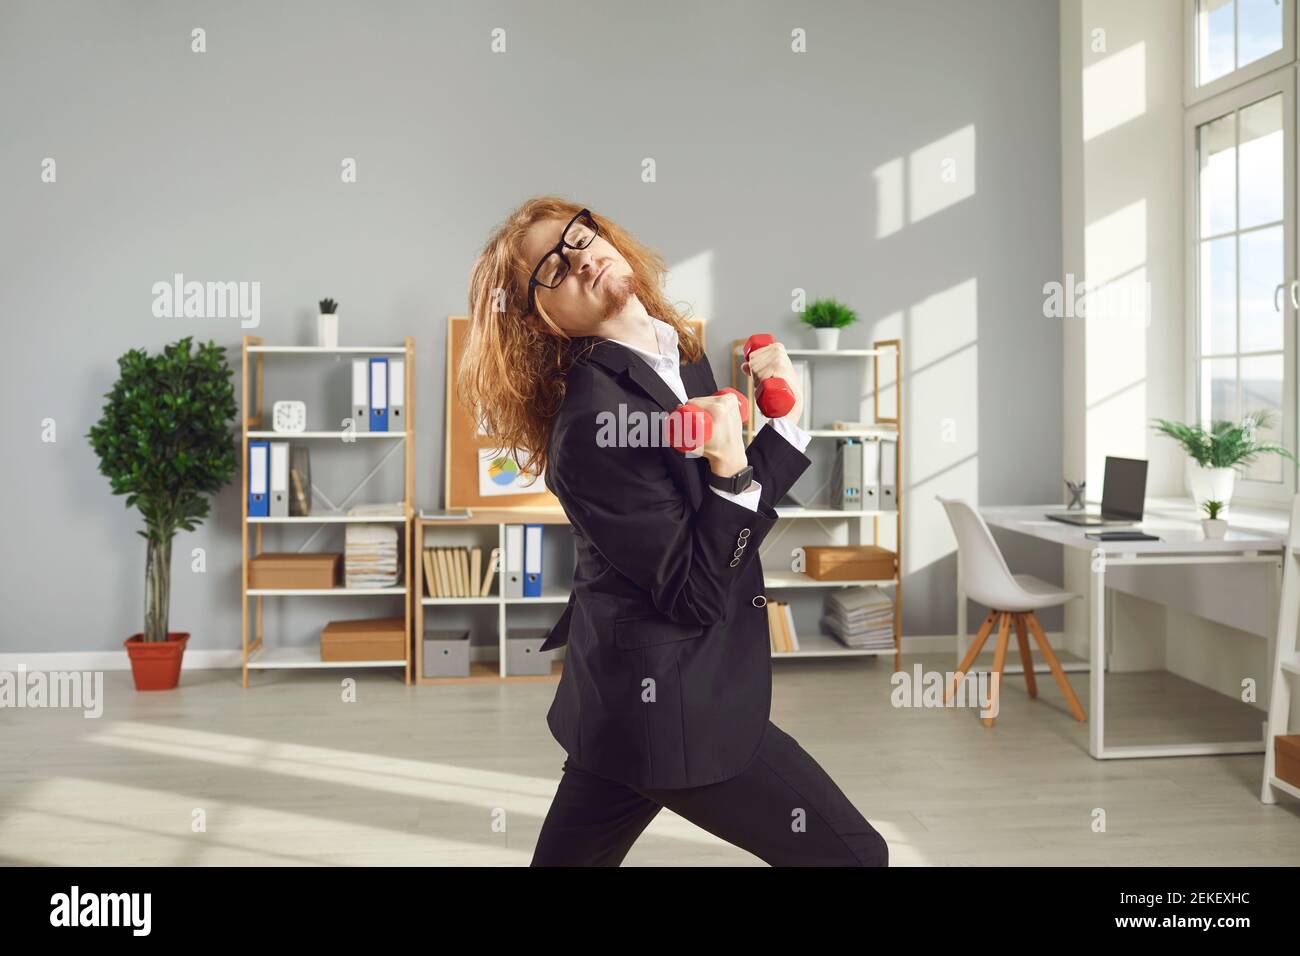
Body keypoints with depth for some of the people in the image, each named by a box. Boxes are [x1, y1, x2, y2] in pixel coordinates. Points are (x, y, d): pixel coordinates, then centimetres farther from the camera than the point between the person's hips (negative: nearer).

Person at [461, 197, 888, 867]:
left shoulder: (681, 357, 6)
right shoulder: (592, 424, -22)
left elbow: (745, 499, 9)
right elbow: (698, 596, -20)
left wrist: (786, 420, -3)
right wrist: (728, 470, -30)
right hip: (674, 710, -8)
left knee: (567, 857, 21)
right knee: (854, 853, 5)